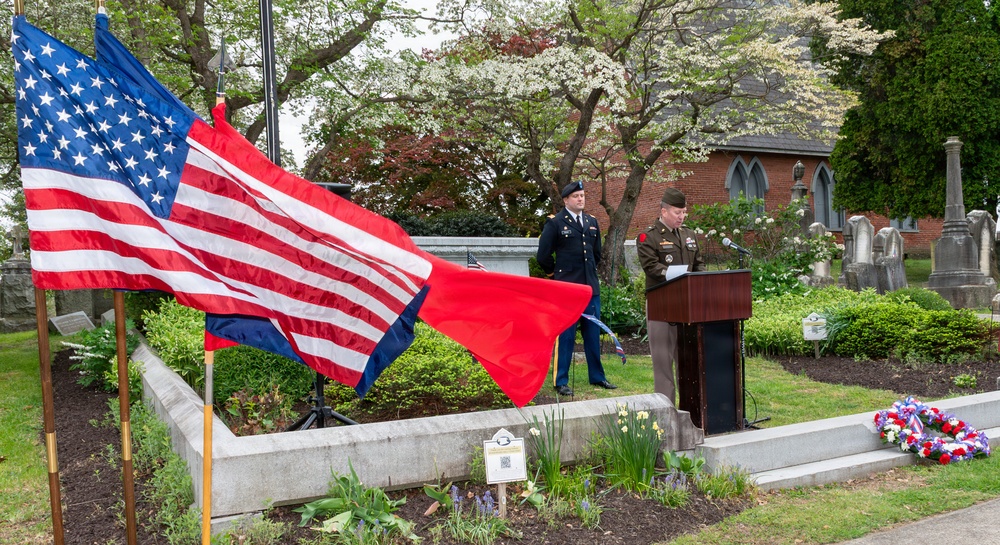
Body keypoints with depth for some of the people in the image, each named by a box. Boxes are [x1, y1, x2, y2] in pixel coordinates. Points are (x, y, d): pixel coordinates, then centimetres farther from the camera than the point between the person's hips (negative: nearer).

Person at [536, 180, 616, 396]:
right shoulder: (554, 222, -5)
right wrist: (556, 274, 4)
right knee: (565, 335, -2)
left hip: (591, 287, 6)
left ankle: (597, 376, 22)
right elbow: (543, 256, -6)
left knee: (593, 333, 11)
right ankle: (561, 382, 6)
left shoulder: (592, 222, 14)